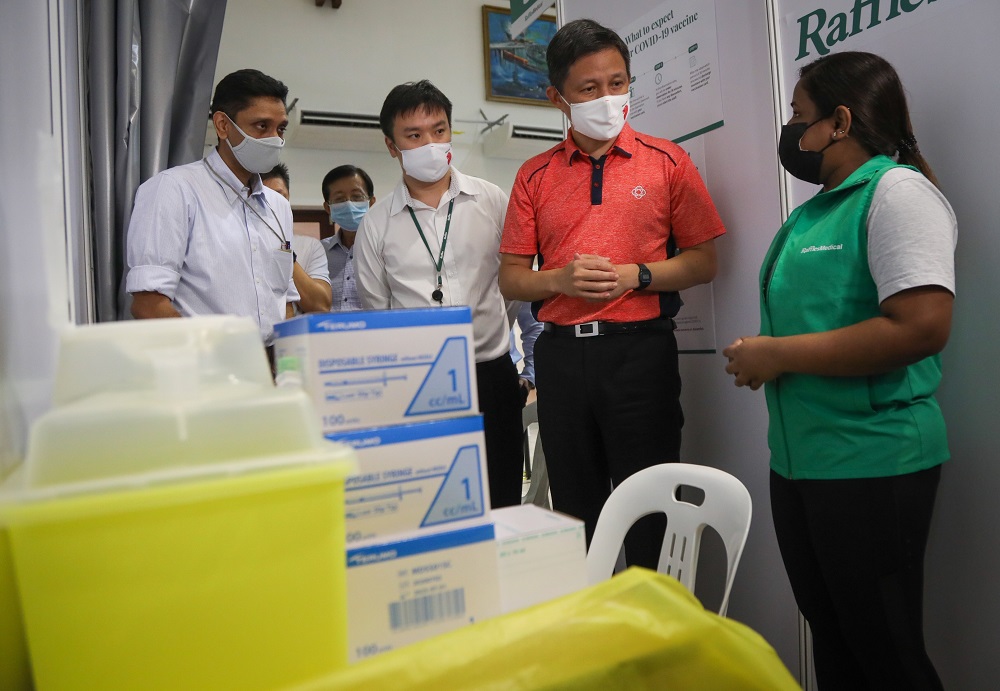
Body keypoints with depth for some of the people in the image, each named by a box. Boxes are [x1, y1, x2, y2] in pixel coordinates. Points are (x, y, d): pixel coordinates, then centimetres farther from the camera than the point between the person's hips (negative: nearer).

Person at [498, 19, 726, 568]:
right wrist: (562, 279, -12)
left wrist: (634, 276, -13)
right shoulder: (534, 176, 8)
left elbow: (704, 261, 3)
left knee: (648, 510, 4)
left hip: (640, 349, -2)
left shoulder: (666, 161, 4)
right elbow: (510, 279, 8)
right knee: (574, 510, 14)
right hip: (561, 353, 3)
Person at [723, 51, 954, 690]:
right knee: (830, 638, 20)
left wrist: (780, 356, -19)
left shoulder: (898, 190, -11)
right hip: (799, 461, 8)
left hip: (872, 464, -8)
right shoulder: (813, 212, 15)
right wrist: (759, 355, 5)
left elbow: (922, 326, -24)